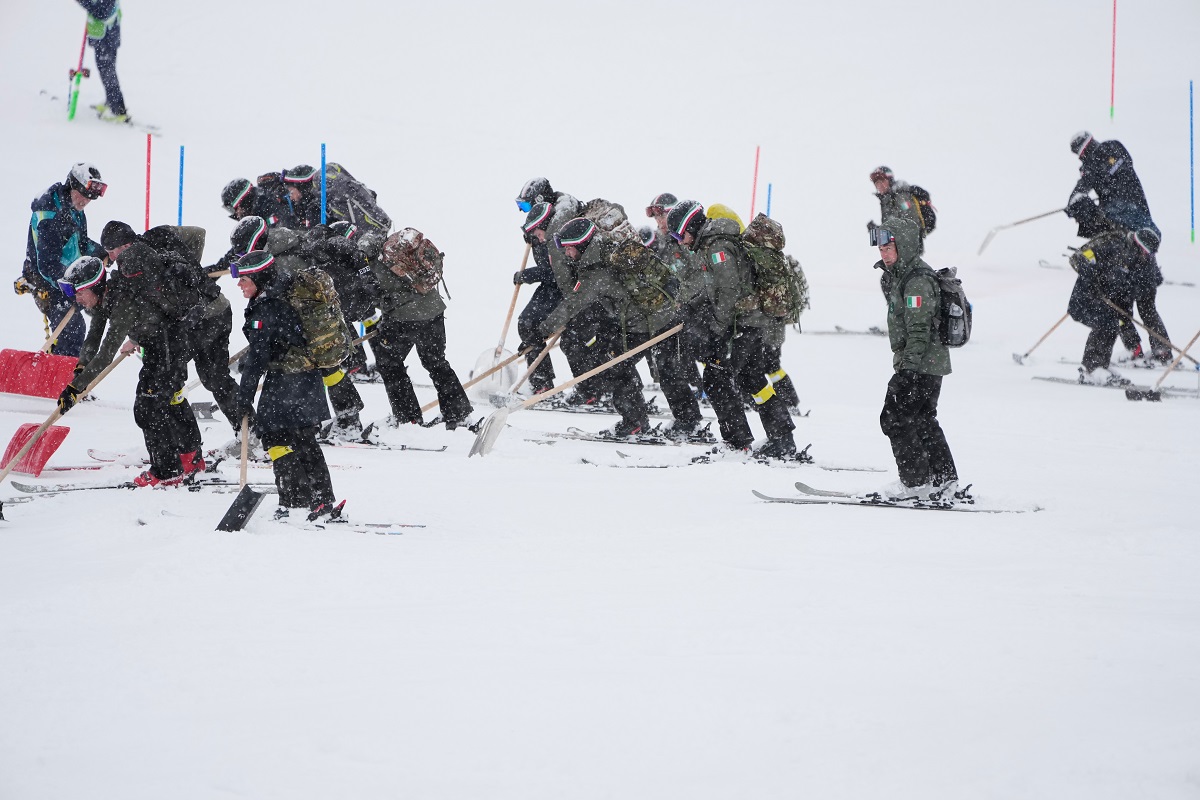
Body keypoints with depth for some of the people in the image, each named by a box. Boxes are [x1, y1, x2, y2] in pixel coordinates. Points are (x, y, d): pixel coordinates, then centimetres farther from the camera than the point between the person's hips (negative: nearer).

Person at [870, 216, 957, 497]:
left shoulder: (918, 281, -18)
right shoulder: (904, 276, 16)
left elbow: (919, 329, -24)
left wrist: (907, 366, -27)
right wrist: (905, 366, 26)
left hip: (919, 365, -11)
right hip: (932, 365, 11)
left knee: (895, 418, -8)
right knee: (924, 421, 17)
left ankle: (916, 481, -6)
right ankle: (945, 481, 20)